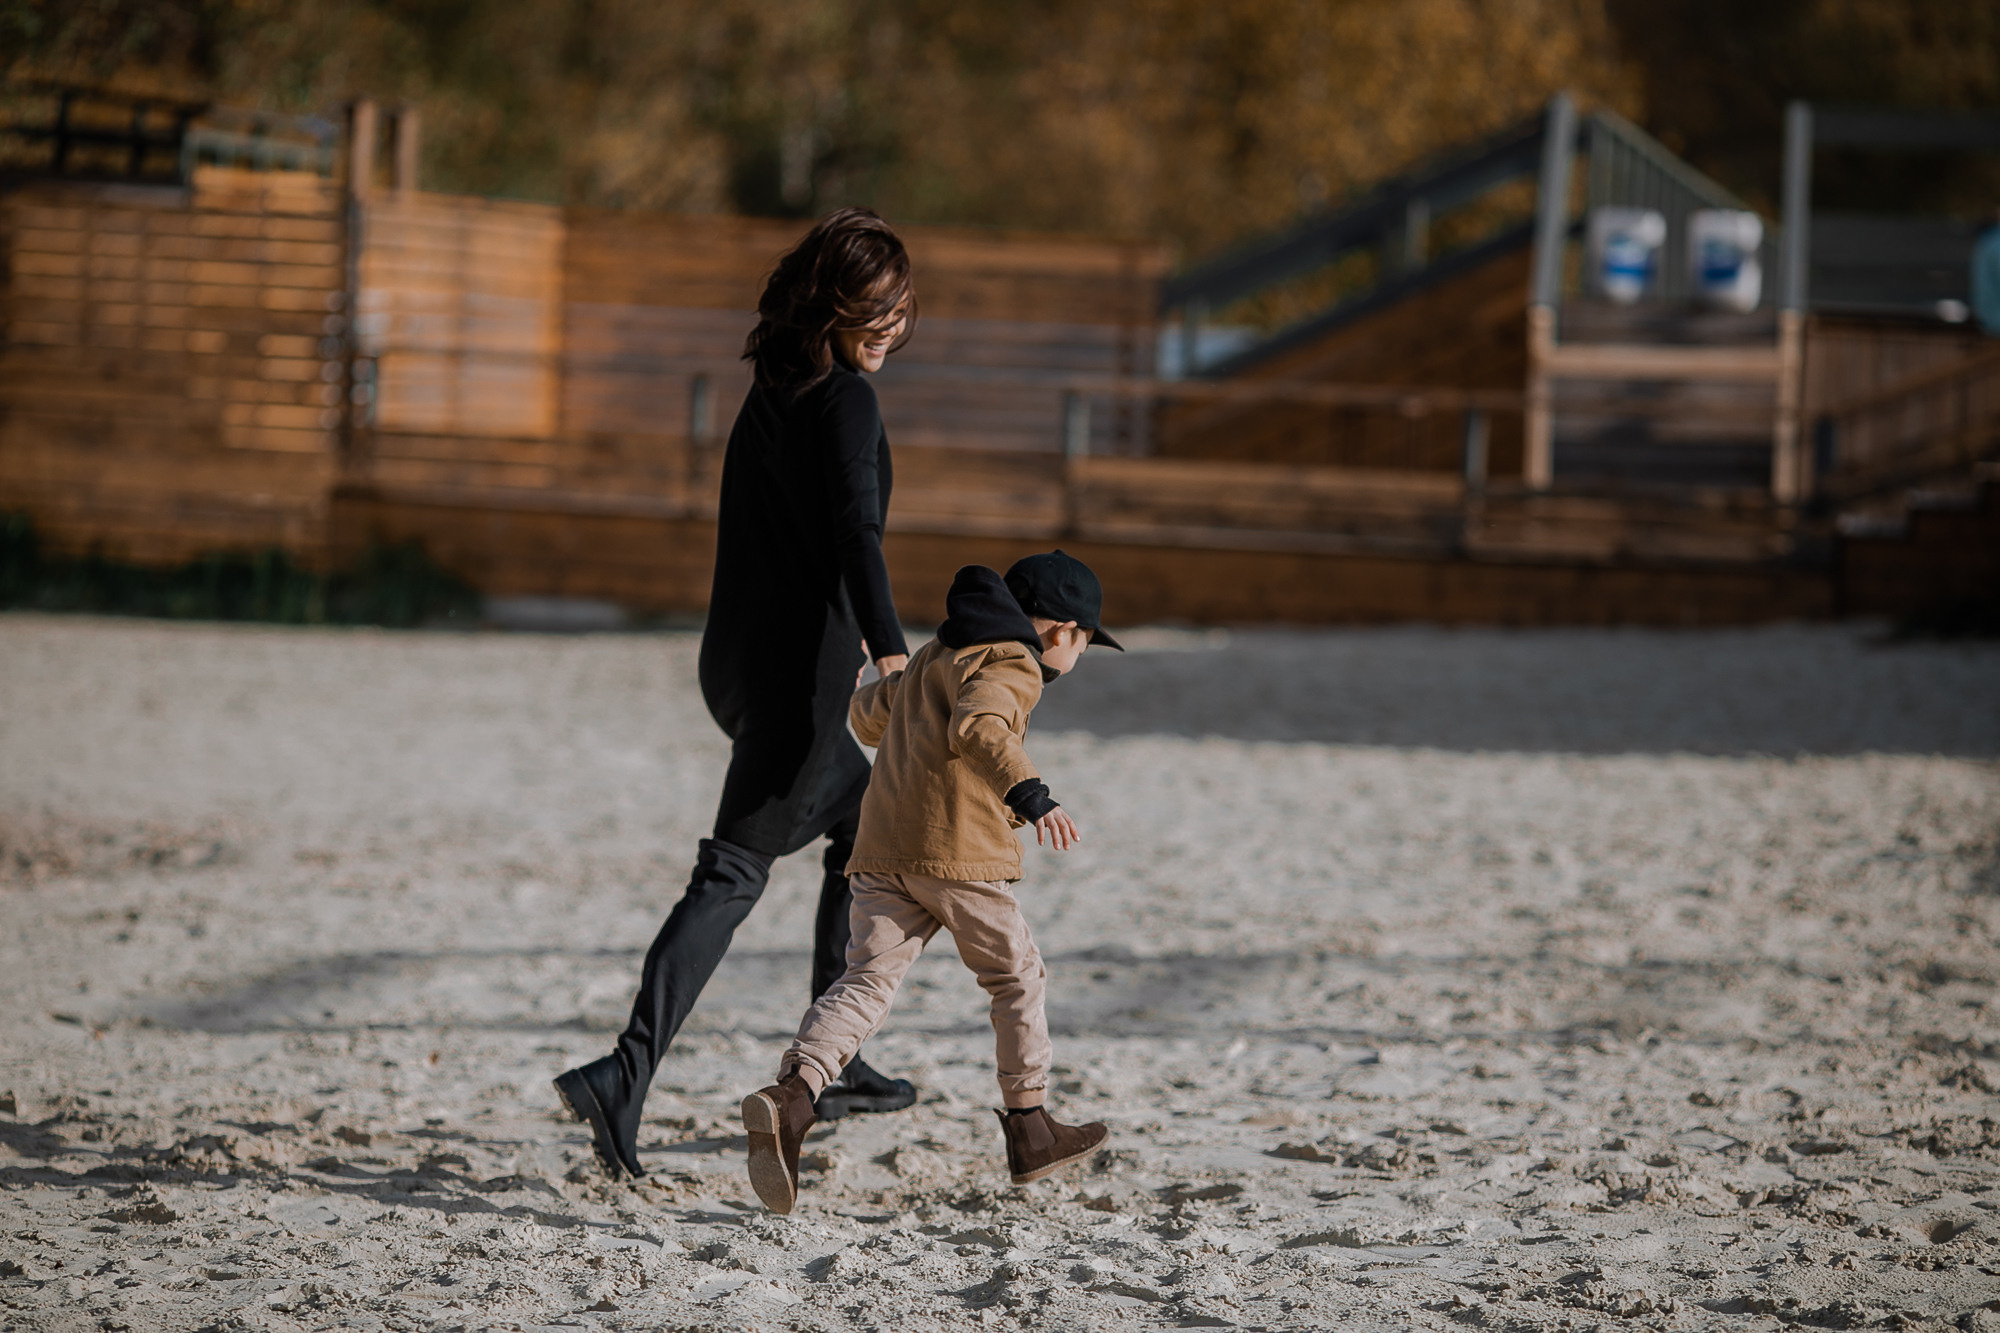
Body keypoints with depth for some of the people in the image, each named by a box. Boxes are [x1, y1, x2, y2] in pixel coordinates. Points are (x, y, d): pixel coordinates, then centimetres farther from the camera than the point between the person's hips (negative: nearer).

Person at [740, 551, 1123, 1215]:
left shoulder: (934, 657, 25)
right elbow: (978, 728, -23)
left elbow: (867, 712, 39)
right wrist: (1030, 795, -34)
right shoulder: (1013, 667, -2)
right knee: (1017, 979, 13)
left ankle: (791, 1096, -28)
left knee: (866, 984, -4)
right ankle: (1029, 1129, 20)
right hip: (958, 850, -7)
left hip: (882, 852, 7)